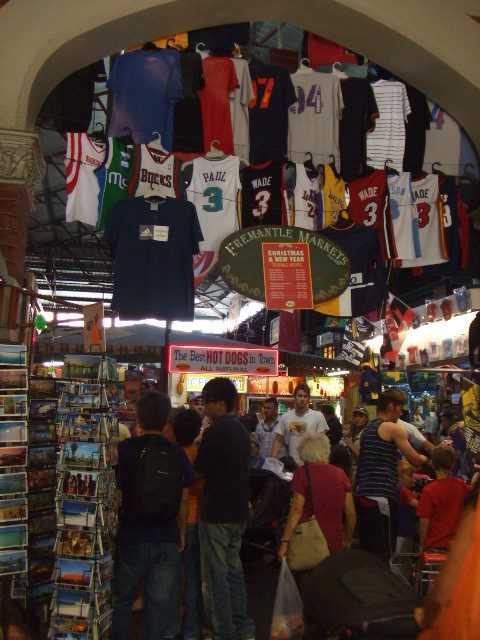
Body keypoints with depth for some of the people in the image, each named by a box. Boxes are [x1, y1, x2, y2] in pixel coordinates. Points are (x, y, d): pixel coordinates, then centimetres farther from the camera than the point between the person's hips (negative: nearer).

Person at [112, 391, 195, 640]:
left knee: (121, 600, 17)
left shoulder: (126, 449, -10)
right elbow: (184, 500, 4)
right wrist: (181, 534, 16)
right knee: (160, 602, 11)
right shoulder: (177, 452, -1)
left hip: (132, 538, -2)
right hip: (167, 539, 2)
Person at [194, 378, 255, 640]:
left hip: (216, 513, -8)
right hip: (239, 510, 9)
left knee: (217, 573, 2)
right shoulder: (241, 429, 9)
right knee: (234, 568, 18)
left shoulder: (214, 432, -18)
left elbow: (198, 469, -14)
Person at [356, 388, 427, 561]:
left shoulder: (367, 429, 20)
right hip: (381, 496, -8)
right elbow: (416, 461, -1)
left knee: (366, 550, 13)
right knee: (383, 553, -5)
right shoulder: (392, 428, -4)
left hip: (363, 494, 8)